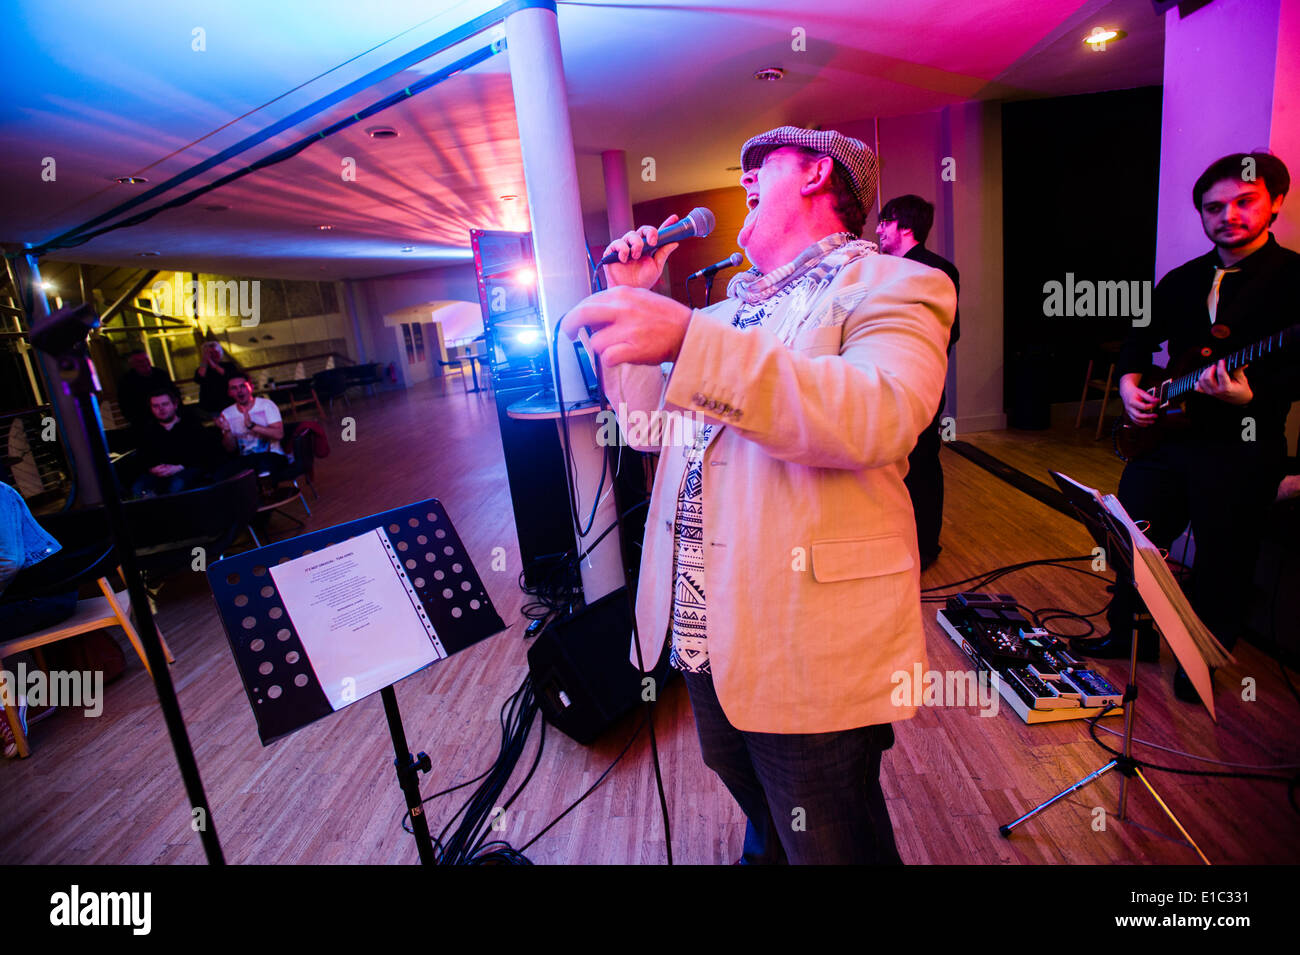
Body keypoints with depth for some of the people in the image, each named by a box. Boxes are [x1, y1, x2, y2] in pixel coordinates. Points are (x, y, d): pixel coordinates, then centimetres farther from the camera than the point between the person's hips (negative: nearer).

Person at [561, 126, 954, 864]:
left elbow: (880, 416, -30)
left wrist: (689, 339, -38)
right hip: (706, 637, 8)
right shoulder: (734, 308, 16)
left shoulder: (893, 287, -8)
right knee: (763, 811, 30)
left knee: (831, 844, 13)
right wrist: (632, 301, 8)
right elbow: (652, 423, 18)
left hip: (811, 654, -7)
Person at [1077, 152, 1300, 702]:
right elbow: (1140, 337, 21)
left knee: (1223, 564, 5)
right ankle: (1130, 633, 32)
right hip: (1167, 432, 6)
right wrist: (1129, 382, 3)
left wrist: (1250, 394, -32)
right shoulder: (1182, 280, 11)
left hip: (1242, 445, -5)